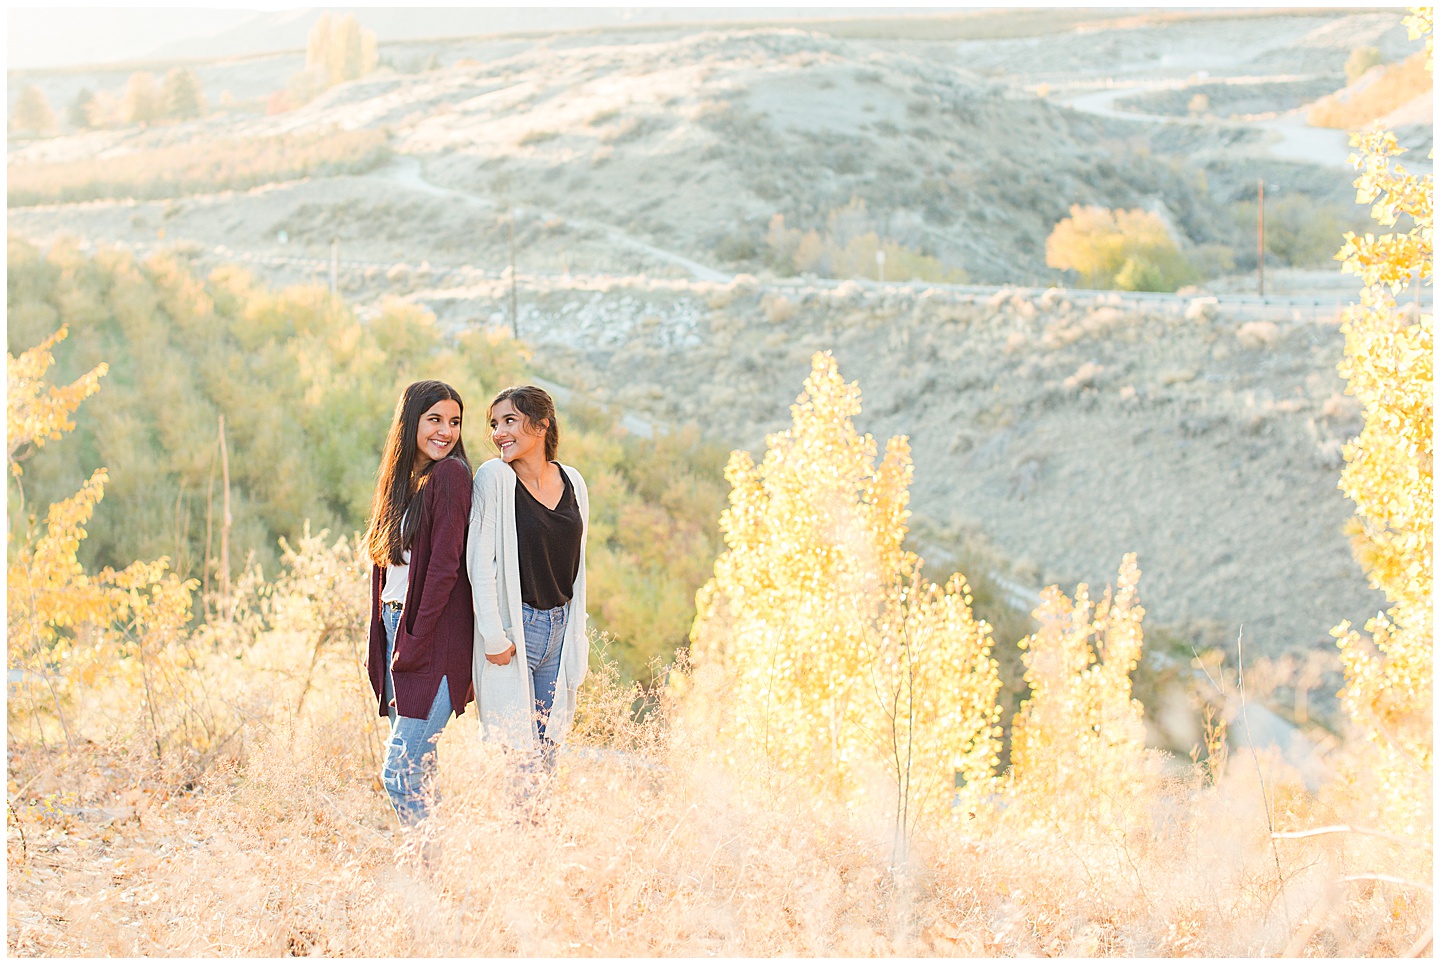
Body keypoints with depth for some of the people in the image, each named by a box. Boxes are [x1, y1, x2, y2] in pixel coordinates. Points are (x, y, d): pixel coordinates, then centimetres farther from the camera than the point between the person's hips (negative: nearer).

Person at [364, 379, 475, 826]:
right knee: (418, 771, 10)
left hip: (435, 638, -8)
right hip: (396, 629, 8)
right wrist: (381, 647, 11)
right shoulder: (400, 479, 15)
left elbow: (445, 566, -14)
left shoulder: (449, 475, -8)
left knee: (400, 772, -12)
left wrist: (414, 645, -16)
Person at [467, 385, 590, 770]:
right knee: (512, 748, -6)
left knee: (547, 746, 9)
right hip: (514, 627, -5)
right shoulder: (494, 477, -8)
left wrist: (576, 633, 12)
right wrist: (494, 636, -15)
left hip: (560, 626, 5)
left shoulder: (572, 482, 7)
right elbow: (481, 562, -10)